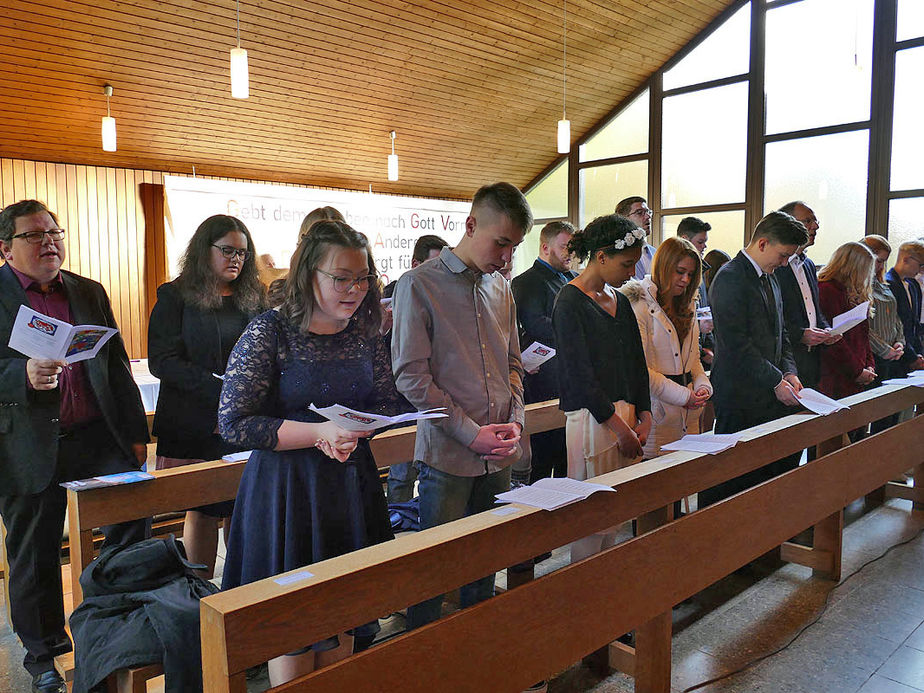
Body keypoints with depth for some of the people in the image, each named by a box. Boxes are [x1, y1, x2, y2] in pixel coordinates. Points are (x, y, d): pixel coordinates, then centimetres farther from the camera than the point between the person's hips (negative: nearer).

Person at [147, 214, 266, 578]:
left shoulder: (254, 297, 13)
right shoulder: (174, 297, 2)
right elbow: (162, 360, -7)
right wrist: (220, 390, -17)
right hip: (194, 424, -3)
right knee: (203, 511, 3)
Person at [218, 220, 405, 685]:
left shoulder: (365, 333, 3)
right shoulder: (270, 331, -13)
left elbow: (389, 403, 10)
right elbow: (233, 423, -15)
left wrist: (353, 431, -12)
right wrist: (320, 432, -23)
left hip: (350, 484, 5)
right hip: (286, 488, -5)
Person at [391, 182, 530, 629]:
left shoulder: (501, 289, 11)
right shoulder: (419, 284, -9)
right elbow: (411, 375, -12)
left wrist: (514, 420, 0)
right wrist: (471, 433, -15)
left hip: (498, 456, 6)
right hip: (447, 455, -6)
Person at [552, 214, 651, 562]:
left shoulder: (619, 301, 15)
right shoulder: (570, 302, -9)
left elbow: (636, 362, 15)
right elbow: (580, 375, -15)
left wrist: (643, 416, 2)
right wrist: (620, 427, -14)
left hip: (625, 414, 8)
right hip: (590, 417, -7)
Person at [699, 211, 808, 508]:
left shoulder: (770, 279, 17)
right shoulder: (730, 278, -13)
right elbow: (736, 344, -19)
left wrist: (788, 371, 6)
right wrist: (776, 382, -16)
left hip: (769, 395, 9)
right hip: (740, 396, -9)